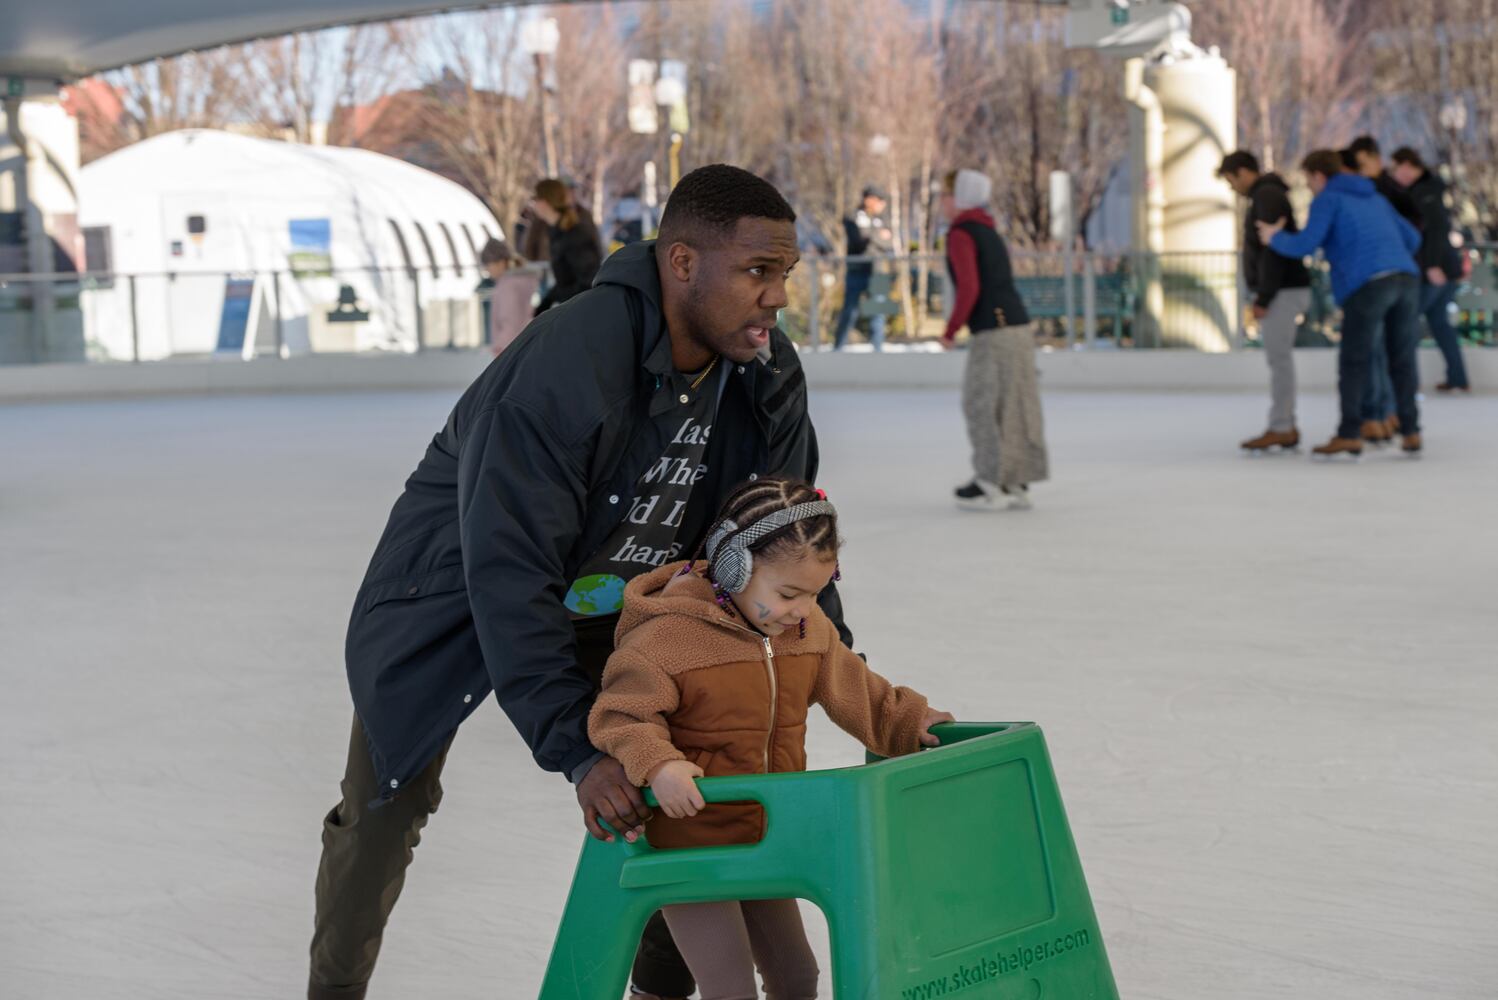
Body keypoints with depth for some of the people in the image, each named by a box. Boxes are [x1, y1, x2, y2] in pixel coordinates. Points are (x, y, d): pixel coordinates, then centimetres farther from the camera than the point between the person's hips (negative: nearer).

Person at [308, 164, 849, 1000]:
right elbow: (507, 572, -38)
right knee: (388, 805, 2)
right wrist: (575, 747, -40)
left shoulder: (768, 376, -17)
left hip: (610, 601, 5)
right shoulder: (563, 367, -39)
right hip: (460, 590, -5)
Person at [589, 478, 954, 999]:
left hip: (765, 842, 7)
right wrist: (657, 764, -38)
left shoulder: (808, 629, 1)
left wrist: (909, 720, 15)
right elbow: (622, 716, -22)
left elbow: (853, 690, 18)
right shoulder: (665, 636, -22)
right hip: (688, 849, -7)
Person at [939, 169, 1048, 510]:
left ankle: (990, 484, 1)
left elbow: (969, 288, -16)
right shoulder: (988, 232, 20)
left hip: (993, 332, -9)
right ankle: (1015, 485, 13)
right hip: (1018, 328, 9)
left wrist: (950, 331, -7)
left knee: (982, 405, -1)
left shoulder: (960, 234, -8)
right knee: (1014, 407, 10)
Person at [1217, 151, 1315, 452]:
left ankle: (1280, 429, -8)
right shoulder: (1267, 194, 20)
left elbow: (1273, 249, -20)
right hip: (1282, 291, 10)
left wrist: (1263, 298, -20)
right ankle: (1286, 427, 11)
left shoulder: (1267, 195, -12)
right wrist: (1262, 296, 16)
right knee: (1279, 360, 10)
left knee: (1279, 359, -9)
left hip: (1283, 291, -10)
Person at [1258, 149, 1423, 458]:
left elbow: (1305, 245, -4)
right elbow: (1412, 238, 31)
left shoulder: (1327, 199, 7)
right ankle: (1410, 431, 8)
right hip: (1405, 280, 6)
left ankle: (1350, 434, -2)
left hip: (1367, 283, -6)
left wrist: (1274, 238, 15)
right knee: (1402, 359, 10)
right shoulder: (1375, 198, 28)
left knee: (1353, 361, 1)